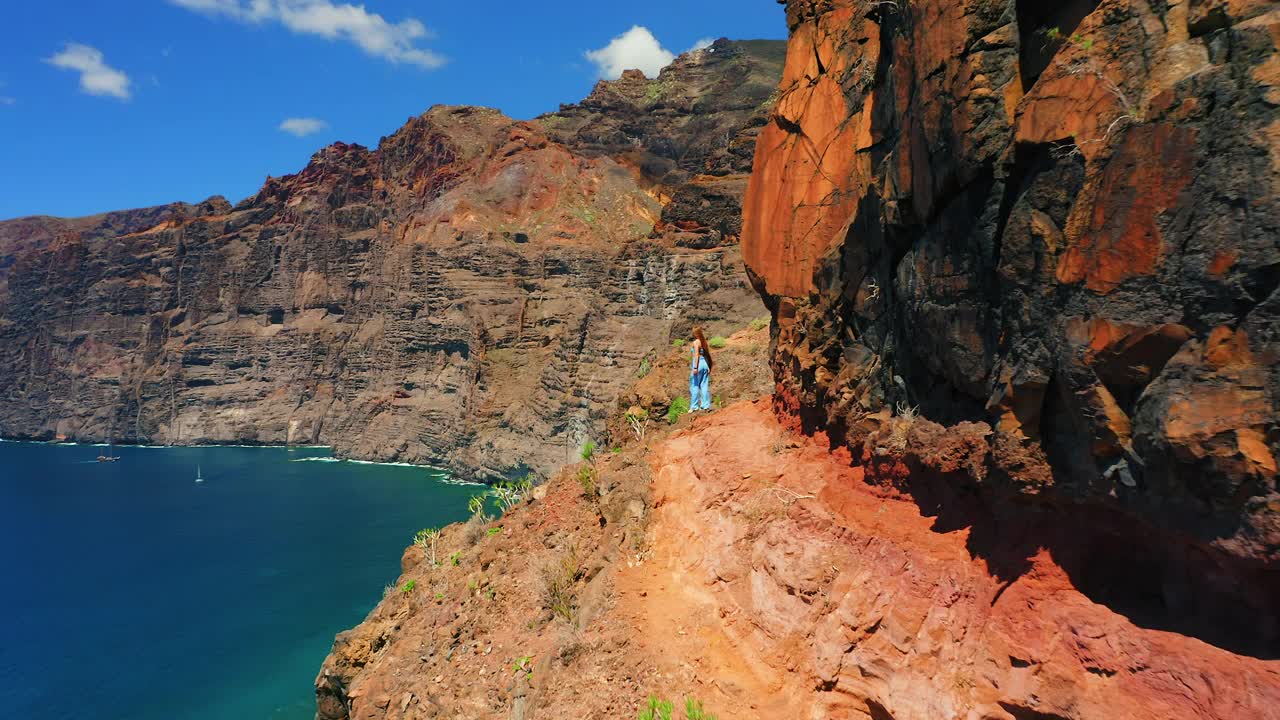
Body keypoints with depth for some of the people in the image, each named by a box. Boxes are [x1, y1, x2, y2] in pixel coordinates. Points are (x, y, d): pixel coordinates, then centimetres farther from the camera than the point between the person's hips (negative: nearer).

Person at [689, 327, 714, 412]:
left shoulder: (696, 342, -9)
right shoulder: (704, 342, 12)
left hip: (698, 364, -7)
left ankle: (694, 406, -3)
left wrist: (695, 367, -18)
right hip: (705, 363, 7)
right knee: (704, 385, 8)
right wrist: (709, 367, 14)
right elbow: (708, 354, 11)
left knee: (694, 386, -2)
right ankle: (706, 405, 7)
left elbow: (696, 355, -15)